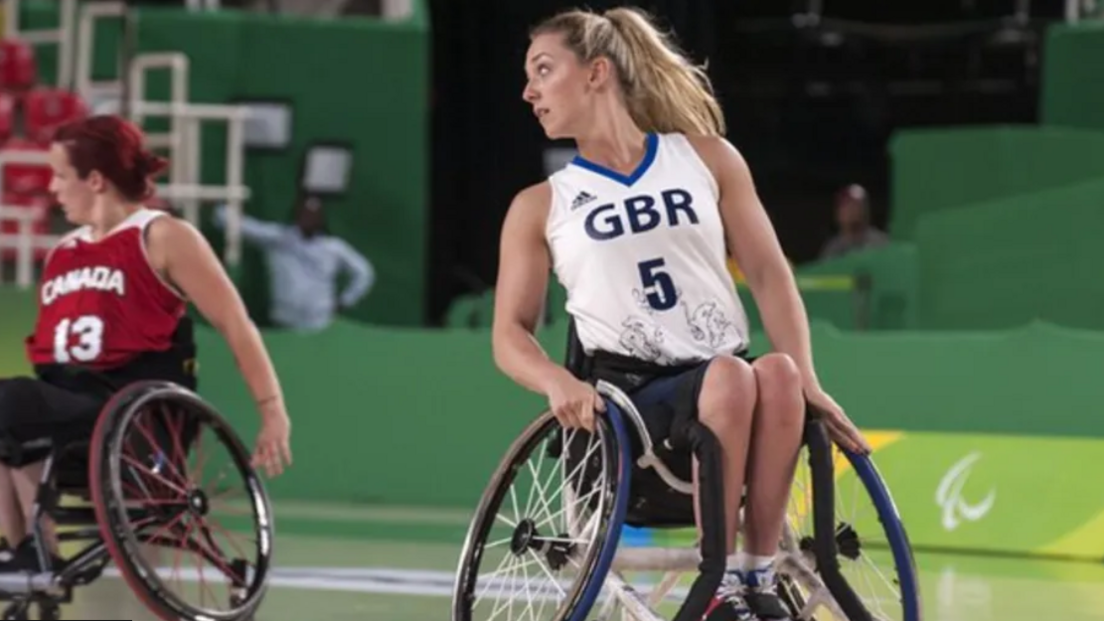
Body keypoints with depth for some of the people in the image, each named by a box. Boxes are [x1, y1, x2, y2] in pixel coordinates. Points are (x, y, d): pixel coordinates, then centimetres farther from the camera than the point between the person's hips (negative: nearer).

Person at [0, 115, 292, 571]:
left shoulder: (161, 238, 2)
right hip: (68, 406, 6)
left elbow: (235, 325, -2)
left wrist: (273, 412, -10)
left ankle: (44, 549, -19)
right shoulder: (62, 253, 21)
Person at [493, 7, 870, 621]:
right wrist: (559, 383, -15)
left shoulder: (706, 158, 14)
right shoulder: (540, 207, 13)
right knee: (730, 378, -35)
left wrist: (806, 379, -6)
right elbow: (512, 333, 8)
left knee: (777, 373, -35)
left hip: (727, 383, 2)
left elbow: (768, 273, 8)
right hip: (628, 398, -2)